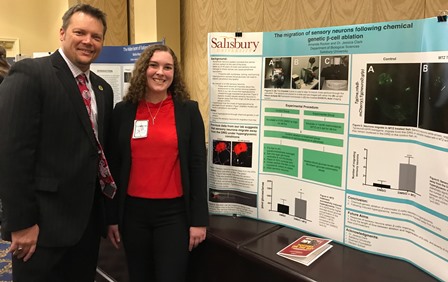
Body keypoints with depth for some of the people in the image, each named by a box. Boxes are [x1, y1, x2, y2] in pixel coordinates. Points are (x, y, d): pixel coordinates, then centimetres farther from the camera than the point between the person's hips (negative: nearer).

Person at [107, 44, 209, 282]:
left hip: (174, 212, -2)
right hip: (133, 211, 2)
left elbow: (197, 165, -3)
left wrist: (199, 219, -5)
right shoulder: (123, 111, 2)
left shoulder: (188, 110, -2)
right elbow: (114, 165, 5)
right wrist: (112, 216, 5)